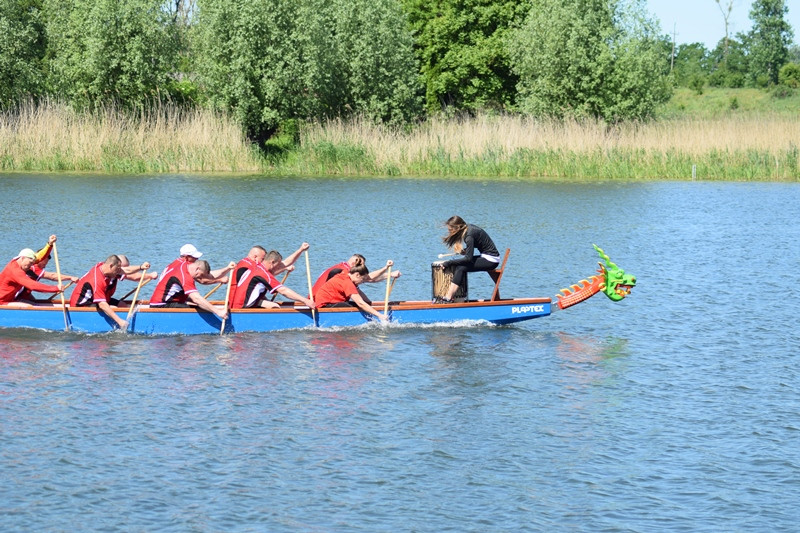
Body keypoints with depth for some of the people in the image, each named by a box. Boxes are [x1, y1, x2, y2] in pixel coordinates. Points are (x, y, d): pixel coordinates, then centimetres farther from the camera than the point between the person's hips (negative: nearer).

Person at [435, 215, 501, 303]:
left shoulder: (469, 235, -23)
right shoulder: (468, 227, 4)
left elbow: (468, 258, -23)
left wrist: (448, 263, -19)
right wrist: (465, 251, 6)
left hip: (491, 260, -10)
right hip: (486, 257, 10)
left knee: (461, 268, -18)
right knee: (456, 265, 1)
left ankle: (448, 299, -17)